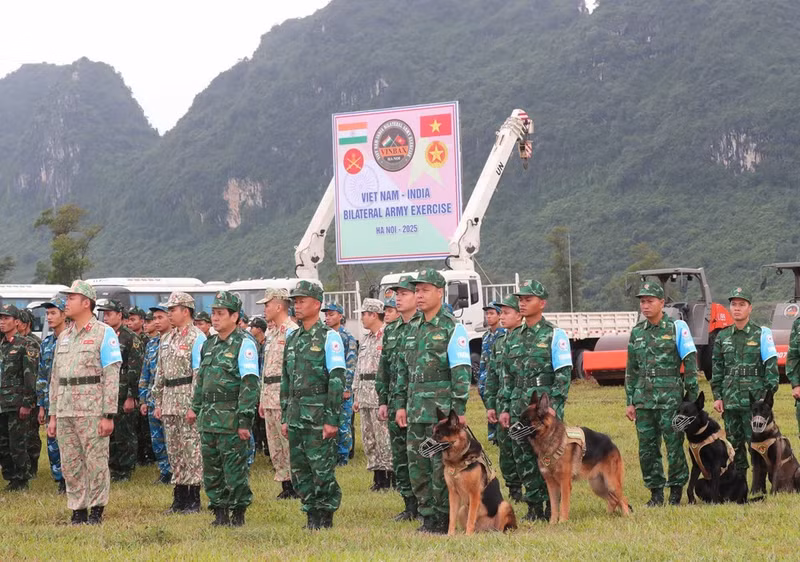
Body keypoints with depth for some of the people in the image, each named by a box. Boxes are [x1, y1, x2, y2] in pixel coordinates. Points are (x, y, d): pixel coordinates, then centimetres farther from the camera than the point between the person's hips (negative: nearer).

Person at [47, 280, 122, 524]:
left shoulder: (104, 334, -4)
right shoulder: (64, 337, 16)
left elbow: (112, 377, -9)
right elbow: (55, 378, 18)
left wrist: (109, 415, -14)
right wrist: (53, 416, 13)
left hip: (92, 410, -6)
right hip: (65, 410, 6)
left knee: (96, 462, -2)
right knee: (70, 465, 8)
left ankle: (97, 510, 7)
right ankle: (78, 511, 16)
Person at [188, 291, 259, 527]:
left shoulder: (244, 344, -8)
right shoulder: (209, 344, 15)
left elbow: (250, 384, -13)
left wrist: (245, 420, -18)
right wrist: (195, 407, 19)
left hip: (232, 419, -7)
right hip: (209, 418, 7)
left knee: (235, 469, -3)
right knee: (211, 469, 9)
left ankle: (238, 514, 8)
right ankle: (220, 513, 18)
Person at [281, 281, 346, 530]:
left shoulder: (329, 337, -7)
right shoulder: (293, 339, 15)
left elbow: (337, 380, -12)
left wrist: (332, 419, -17)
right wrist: (284, 417, 15)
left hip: (319, 415, -7)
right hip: (296, 415, 7)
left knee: (322, 468, -4)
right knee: (299, 469, 8)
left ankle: (326, 517, 5)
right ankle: (312, 514, 18)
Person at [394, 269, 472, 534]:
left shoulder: (452, 328, -6)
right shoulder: (413, 329, 15)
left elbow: (461, 372, -10)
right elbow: (403, 369, 20)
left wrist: (459, 410, -14)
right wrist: (401, 404, 14)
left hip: (442, 411, -7)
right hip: (416, 410, 7)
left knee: (442, 466, -5)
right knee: (417, 467, 8)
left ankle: (445, 519, 2)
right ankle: (428, 517, 17)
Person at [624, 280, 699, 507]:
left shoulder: (677, 328, -2)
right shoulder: (637, 332, 12)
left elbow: (690, 364, -2)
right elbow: (631, 370, 17)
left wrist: (692, 398, -6)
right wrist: (630, 402, 13)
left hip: (670, 397, -5)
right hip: (644, 399, 5)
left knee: (674, 445, -5)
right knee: (647, 448, 5)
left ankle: (676, 491, 5)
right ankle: (655, 493, 14)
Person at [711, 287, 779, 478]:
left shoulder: (762, 334, 0)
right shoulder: (722, 337, 12)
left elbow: (771, 366, -3)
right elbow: (716, 369, 15)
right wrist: (717, 396, 9)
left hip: (755, 400, -4)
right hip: (730, 401, 5)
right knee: (734, 443, 9)